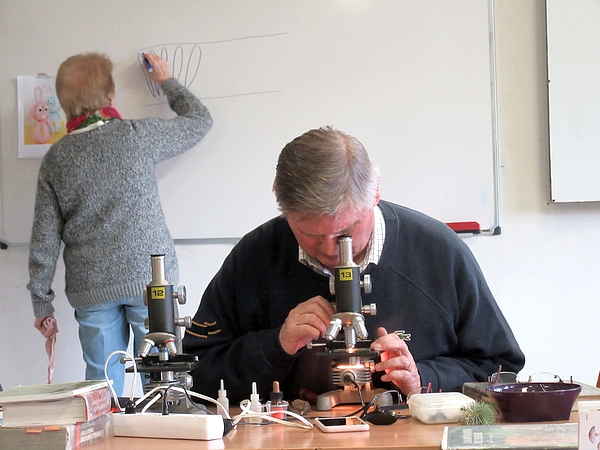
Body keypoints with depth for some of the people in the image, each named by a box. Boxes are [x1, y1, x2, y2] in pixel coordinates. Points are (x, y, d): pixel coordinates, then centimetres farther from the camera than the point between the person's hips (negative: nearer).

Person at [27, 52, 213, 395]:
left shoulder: (56, 158, 3)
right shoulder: (138, 135, -4)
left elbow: (44, 238, 3)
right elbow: (200, 120, 12)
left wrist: (42, 304, 10)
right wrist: (167, 81, 28)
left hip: (91, 290, 2)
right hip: (149, 278, -2)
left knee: (103, 388, 8)